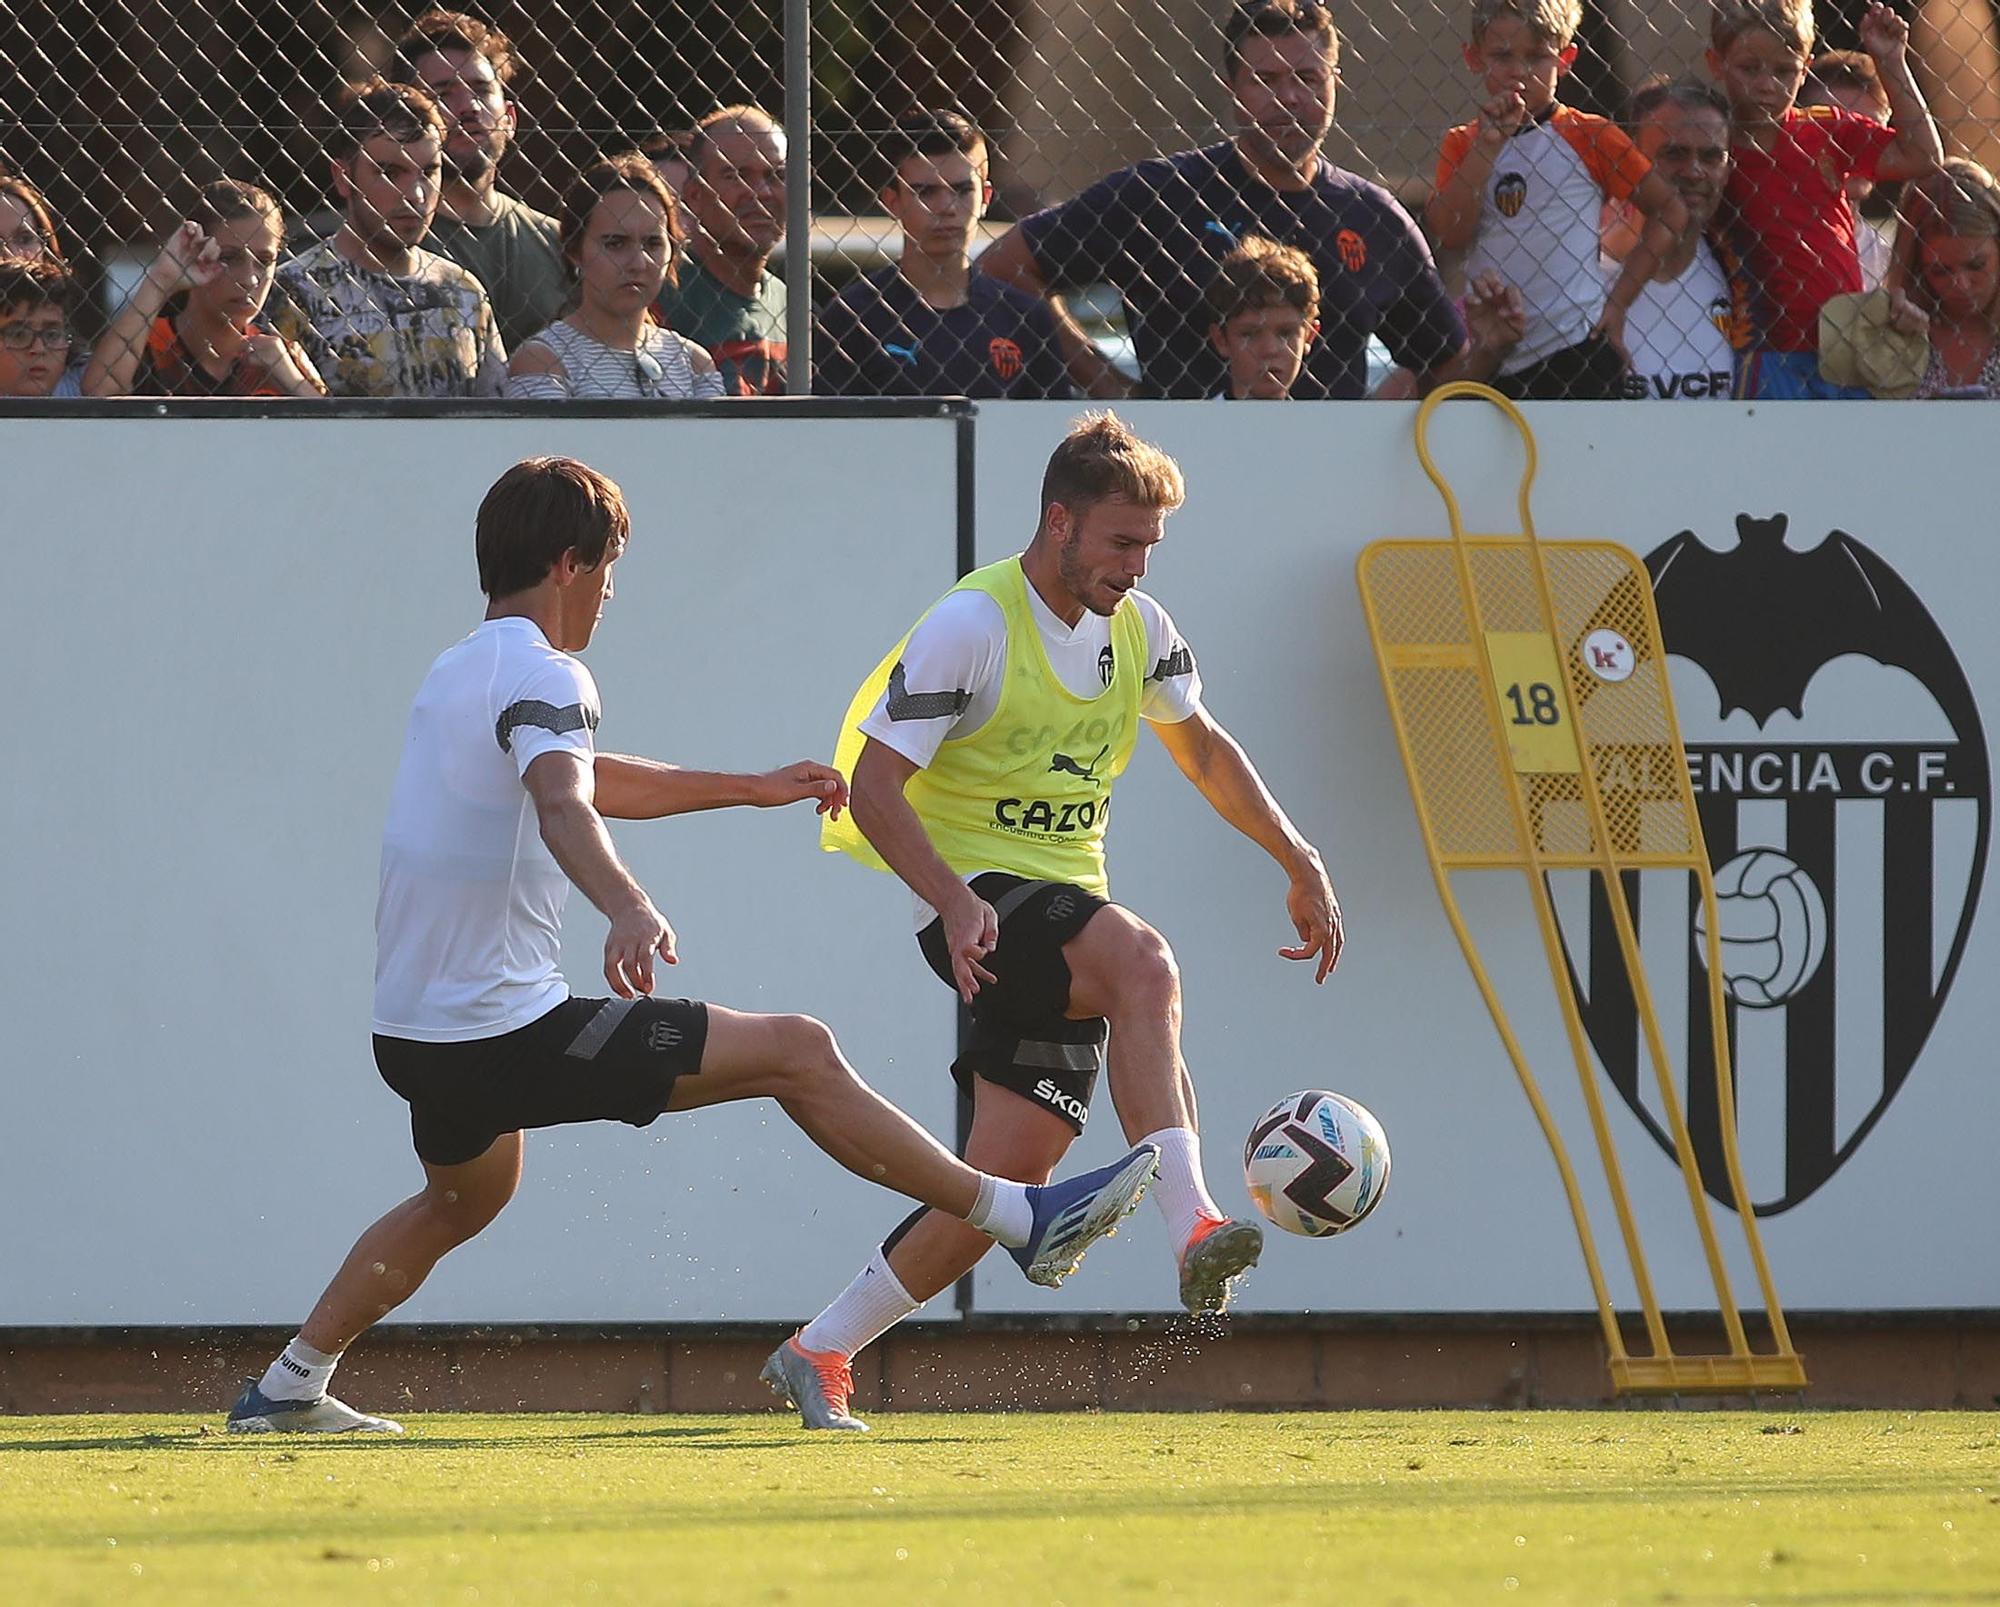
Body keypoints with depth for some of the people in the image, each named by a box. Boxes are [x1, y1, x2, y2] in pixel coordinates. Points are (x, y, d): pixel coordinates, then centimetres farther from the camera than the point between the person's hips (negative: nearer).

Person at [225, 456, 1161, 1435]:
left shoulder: (459, 673, 17)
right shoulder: (542, 675, -13)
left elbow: (593, 779, 33)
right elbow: (563, 805, -35)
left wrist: (756, 789, 41)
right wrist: (628, 908, -53)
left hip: (415, 1036, 9)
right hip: (510, 1032, -9)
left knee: (464, 1198, 38)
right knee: (799, 1054, -8)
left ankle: (287, 1388, 38)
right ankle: (1023, 1222, -10)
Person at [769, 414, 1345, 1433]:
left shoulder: (1137, 628, 7)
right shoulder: (973, 625, -14)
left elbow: (1200, 746, 26)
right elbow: (873, 784, -17)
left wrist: (1299, 861, 19)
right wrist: (953, 902, -32)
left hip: (1066, 901, 7)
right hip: (980, 895, -7)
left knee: (1014, 1172, -4)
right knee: (1145, 965, -34)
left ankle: (822, 1354, 8)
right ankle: (1194, 1231, -43)